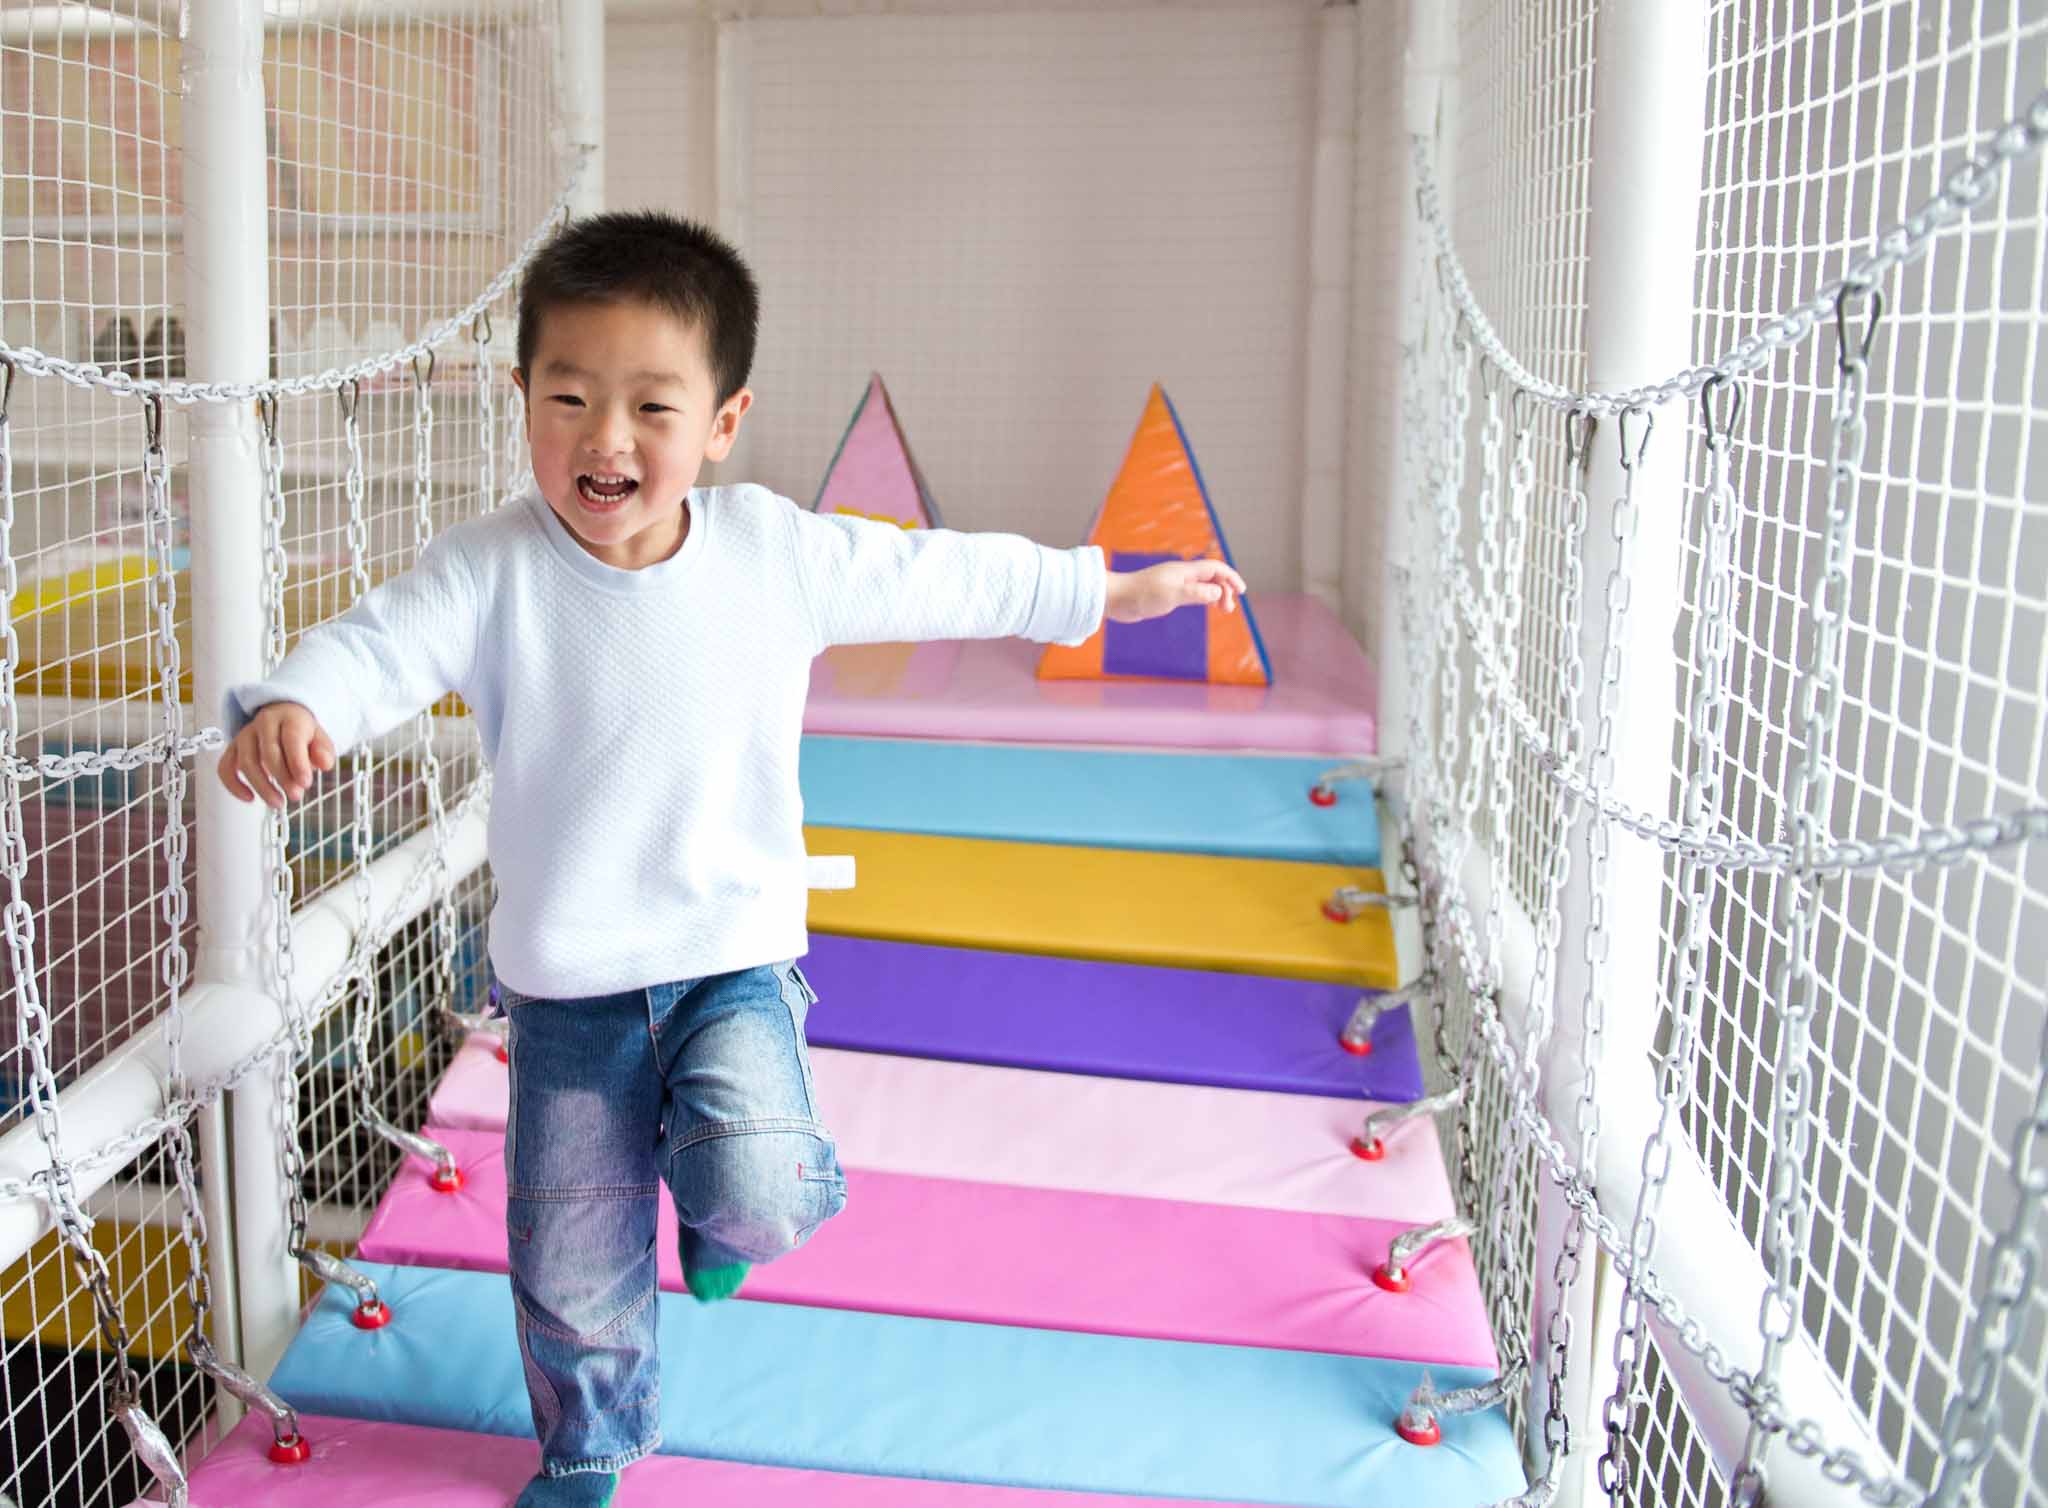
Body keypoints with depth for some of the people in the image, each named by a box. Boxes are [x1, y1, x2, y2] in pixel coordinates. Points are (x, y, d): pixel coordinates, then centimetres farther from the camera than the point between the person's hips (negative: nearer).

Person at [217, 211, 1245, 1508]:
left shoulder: (780, 553, -8)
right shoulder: (494, 570, -13)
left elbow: (945, 575, 3)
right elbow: (379, 644, -26)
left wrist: (1110, 588, 12)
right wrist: (290, 708, -49)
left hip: (733, 959, 0)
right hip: (567, 984, 0)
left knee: (761, 1192, -23)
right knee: (574, 1267, 13)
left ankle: (721, 1199, 18)